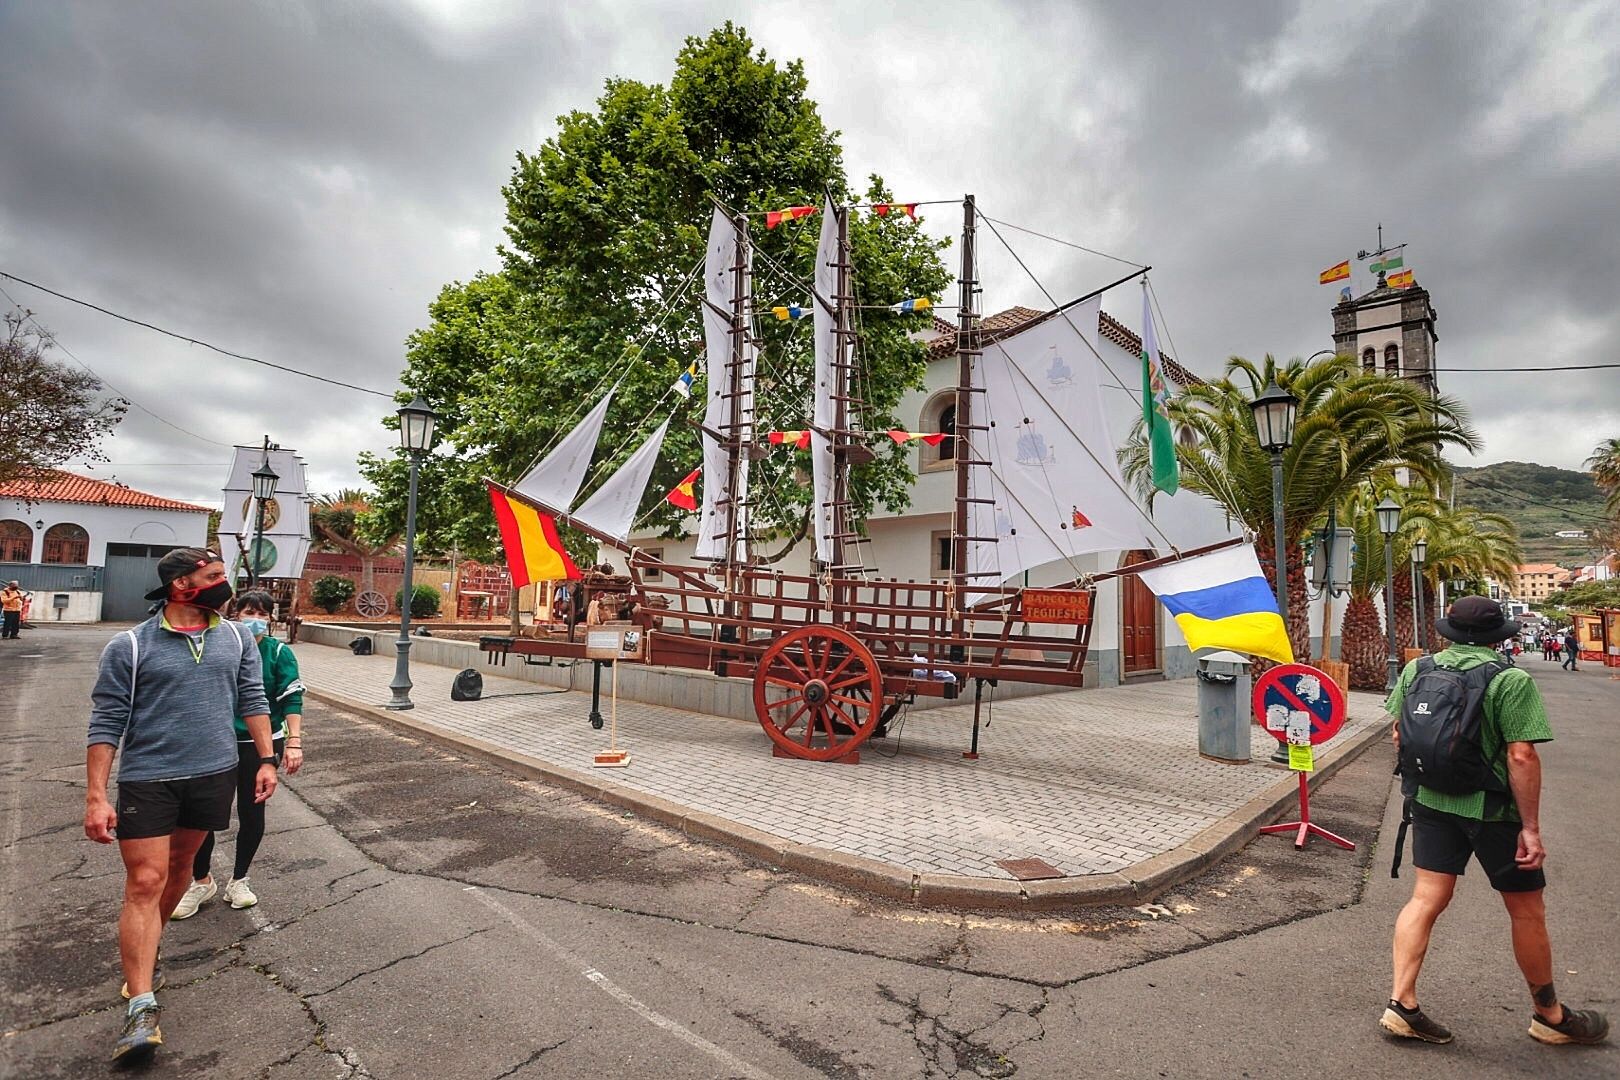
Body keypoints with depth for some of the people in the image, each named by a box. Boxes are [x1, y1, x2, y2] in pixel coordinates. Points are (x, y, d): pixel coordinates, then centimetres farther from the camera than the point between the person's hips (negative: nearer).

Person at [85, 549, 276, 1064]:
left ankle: (146, 951, 39)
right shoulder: (129, 647, -7)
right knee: (145, 882, -4)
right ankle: (141, 1008, 0)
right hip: (147, 780, -3)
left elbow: (253, 700, 7)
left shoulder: (236, 639, 3)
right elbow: (106, 724, -6)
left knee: (179, 867, 17)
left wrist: (265, 759, 2)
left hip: (214, 775, 3)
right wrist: (96, 796, -10)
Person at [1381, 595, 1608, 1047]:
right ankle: (1549, 1015, 34)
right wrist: (1531, 827, -11)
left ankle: (1401, 1003, 6)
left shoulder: (1416, 670, 0)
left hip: (1430, 802, 4)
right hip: (1492, 808, -4)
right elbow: (1521, 757, -17)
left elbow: (1399, 734, 6)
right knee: (1527, 910, 15)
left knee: (1426, 899, 7)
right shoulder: (1511, 681, -13)